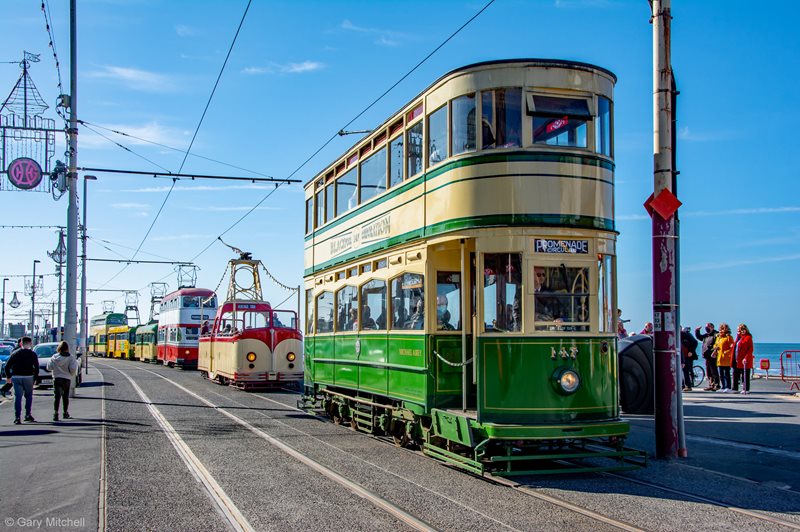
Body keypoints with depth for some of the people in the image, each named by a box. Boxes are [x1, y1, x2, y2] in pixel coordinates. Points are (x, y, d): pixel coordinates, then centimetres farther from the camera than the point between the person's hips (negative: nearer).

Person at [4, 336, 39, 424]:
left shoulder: (15, 353, 7)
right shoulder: (32, 354, 0)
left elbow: (7, 366, 6)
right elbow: (36, 367, -6)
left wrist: (8, 376, 15)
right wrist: (35, 377, 2)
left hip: (16, 377, 2)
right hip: (28, 377, -2)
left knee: (17, 397, 2)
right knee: (29, 396, 16)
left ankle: (17, 417, -5)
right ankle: (28, 415, 13)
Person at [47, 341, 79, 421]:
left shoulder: (54, 357, -3)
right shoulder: (71, 358, -7)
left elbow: (49, 368, 0)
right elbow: (73, 369, -13)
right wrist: (72, 374, 7)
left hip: (57, 379, 0)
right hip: (67, 379, 0)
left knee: (57, 396, -5)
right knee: (65, 397, 15)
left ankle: (55, 413, -20)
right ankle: (65, 413, 26)